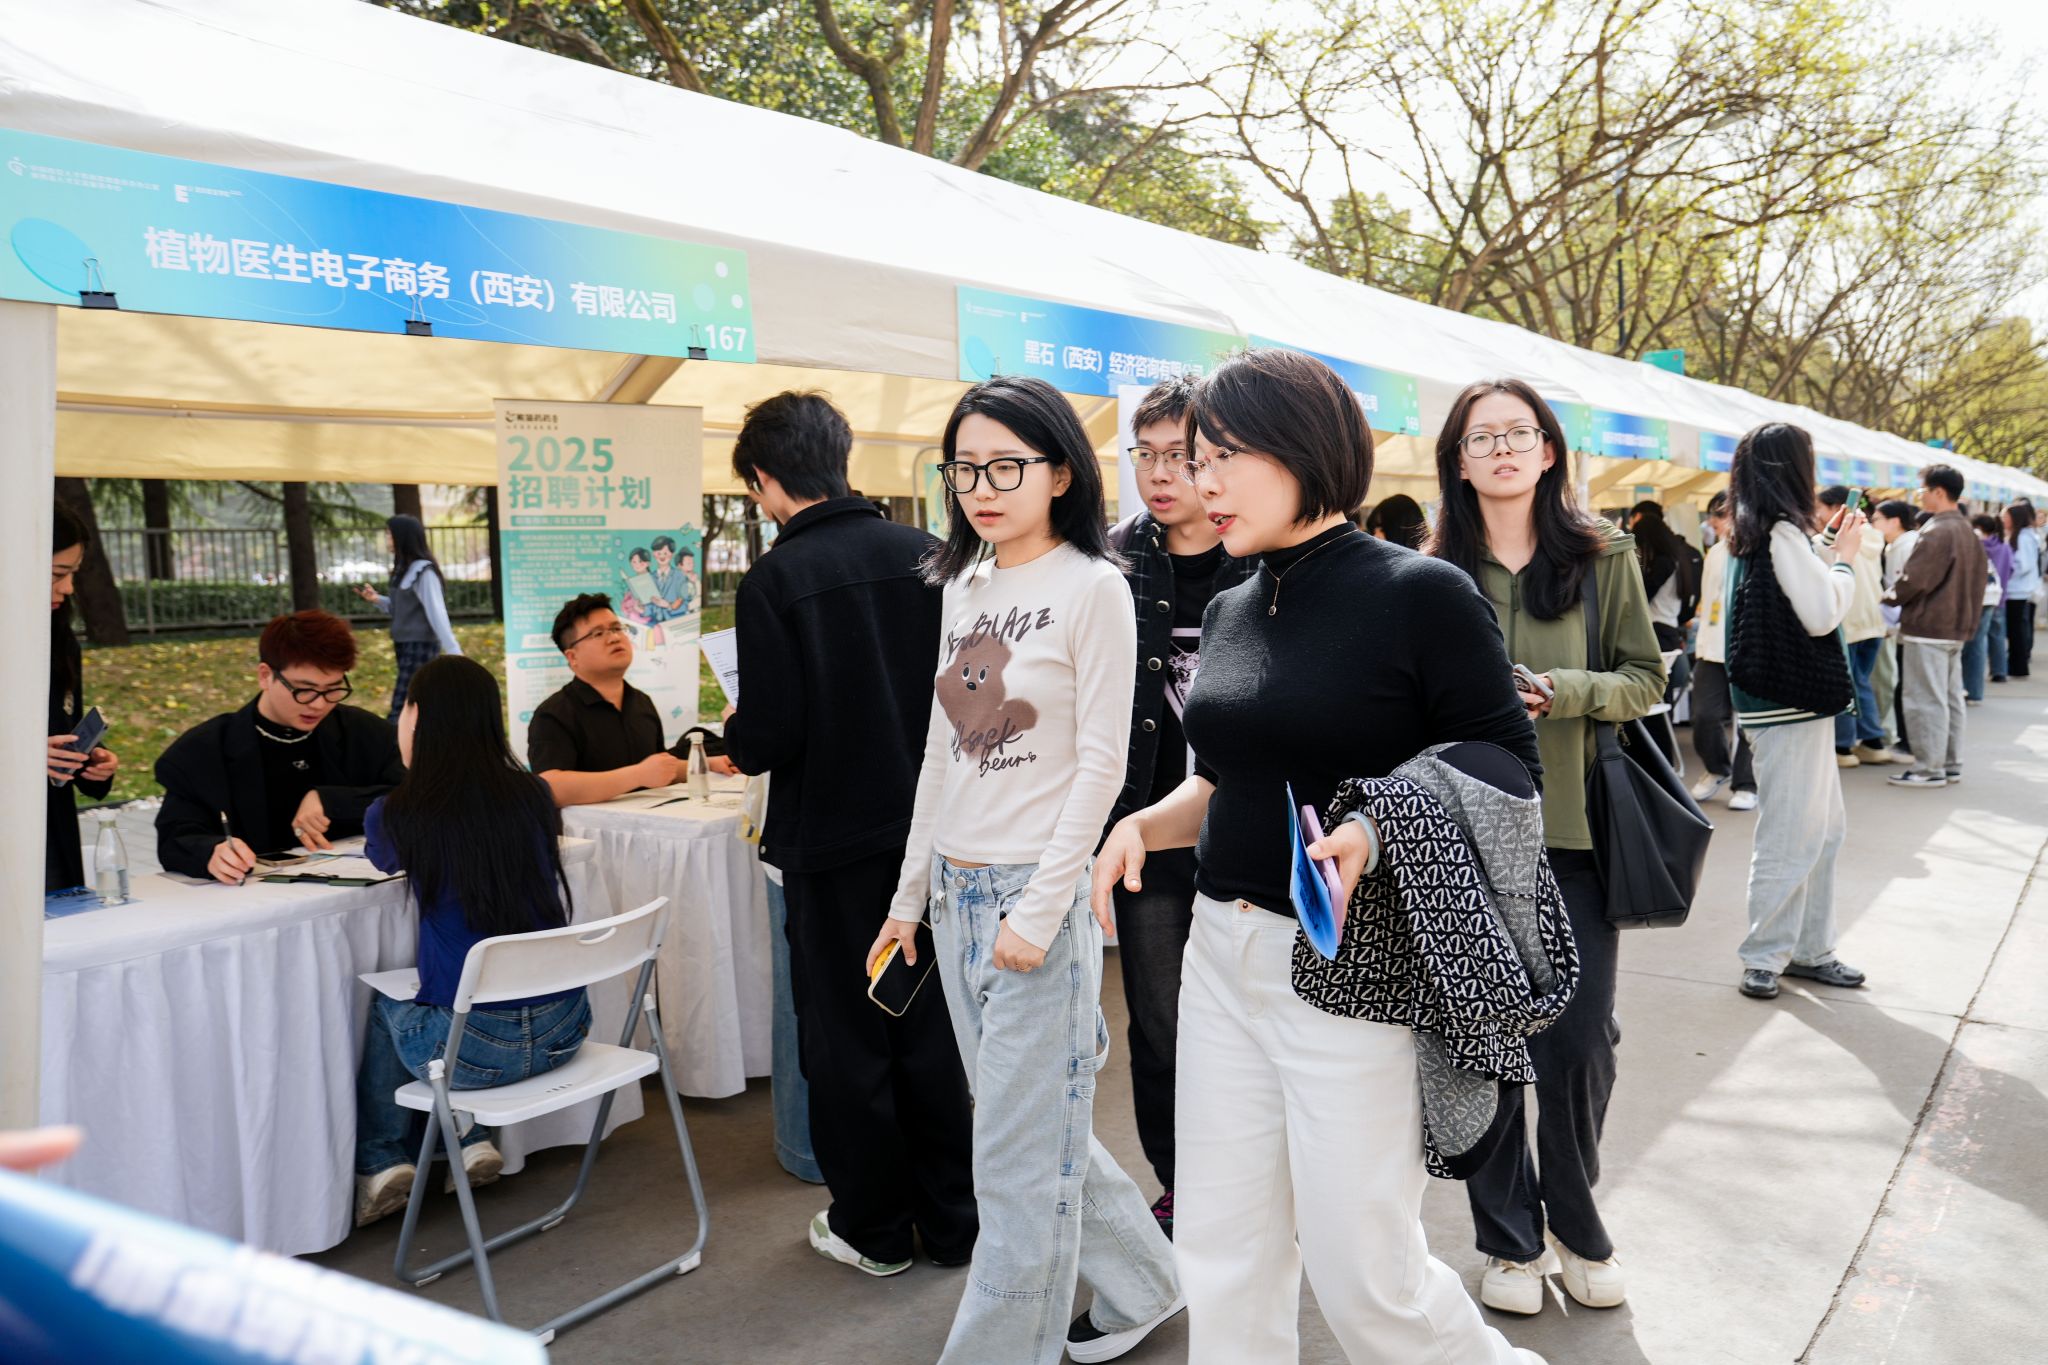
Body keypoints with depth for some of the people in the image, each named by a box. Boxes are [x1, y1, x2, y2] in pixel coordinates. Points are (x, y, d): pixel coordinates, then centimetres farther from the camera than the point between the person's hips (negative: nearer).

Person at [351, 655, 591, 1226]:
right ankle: (469, 1140, 27)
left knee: (381, 1003, 29)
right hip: (563, 1030, 4)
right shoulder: (534, 796, 0)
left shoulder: (395, 815, -8)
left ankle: (381, 1162, 32)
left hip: (474, 1048, -4)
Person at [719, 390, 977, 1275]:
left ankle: (875, 1229, 24)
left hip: (832, 844, -4)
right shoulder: (923, 555, -3)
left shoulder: (774, 581, -16)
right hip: (926, 830, 5)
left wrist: (734, 734, 5)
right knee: (927, 1027, 16)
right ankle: (952, 1222, 26)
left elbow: (769, 739, -17)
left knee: (845, 1039, 11)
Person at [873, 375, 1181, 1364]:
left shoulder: (1092, 587, -9)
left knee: (1020, 1156, 2)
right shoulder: (962, 586, 11)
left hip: (1039, 894, -7)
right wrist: (911, 892, 14)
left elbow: (1100, 764, -12)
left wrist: (1039, 910, -16)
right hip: (958, 894, 7)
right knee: (1044, 1125, 17)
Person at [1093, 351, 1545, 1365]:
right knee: (1221, 1269, 14)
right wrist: (1141, 825, 0)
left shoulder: (1421, 595, -11)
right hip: (1222, 958, 6)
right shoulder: (1229, 611, 9)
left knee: (1365, 1280, 4)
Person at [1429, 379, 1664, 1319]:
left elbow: (1646, 679, 3)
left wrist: (1561, 692, -14)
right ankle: (1508, 1237, 24)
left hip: (1573, 830, 0)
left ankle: (1575, 1221, 28)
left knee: (1579, 1043, 2)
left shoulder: (1603, 557, 2)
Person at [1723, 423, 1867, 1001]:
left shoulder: (1757, 532, 13)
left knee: (1824, 829, 16)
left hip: (1799, 705, 10)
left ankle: (1810, 950, 24)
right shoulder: (1782, 532, -16)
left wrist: (1833, 550, 10)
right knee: (1788, 836, -3)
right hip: (1786, 708, -10)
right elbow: (1822, 615, -21)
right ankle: (1765, 957, 6)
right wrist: (1846, 557, -8)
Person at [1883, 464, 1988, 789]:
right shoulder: (1967, 531, 12)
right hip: (1956, 627, 10)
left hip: (1927, 628, -10)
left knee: (1926, 700, -4)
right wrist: (1967, 615, 22)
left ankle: (1929, 768, -1)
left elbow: (1913, 580, -20)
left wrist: (1888, 597, -2)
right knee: (1950, 698, 14)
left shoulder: (1935, 532, -19)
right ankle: (1951, 764, 20)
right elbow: (1979, 576, 18)